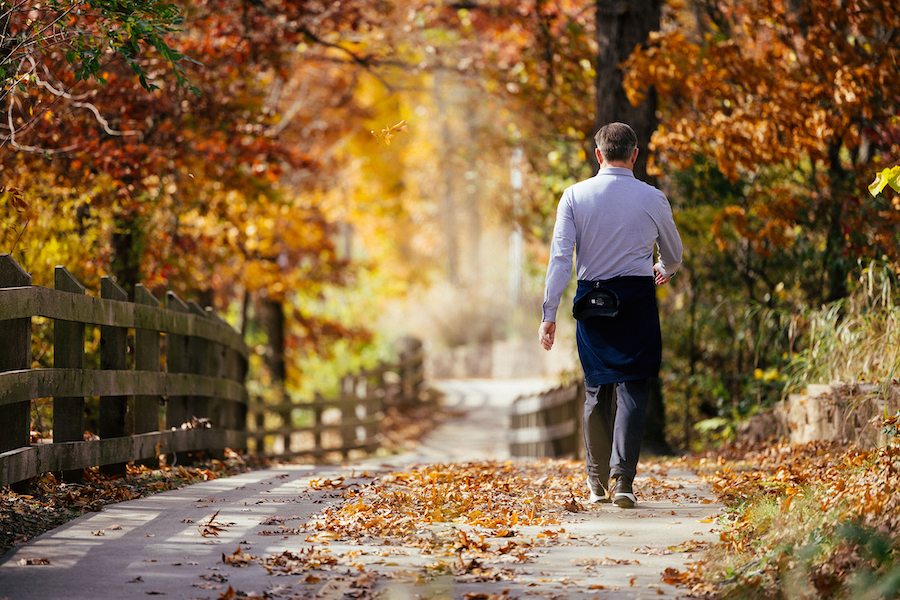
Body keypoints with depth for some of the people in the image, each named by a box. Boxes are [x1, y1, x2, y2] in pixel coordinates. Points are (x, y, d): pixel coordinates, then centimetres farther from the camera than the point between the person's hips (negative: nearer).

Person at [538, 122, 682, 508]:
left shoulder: (575, 196, -1)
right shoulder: (652, 198, 0)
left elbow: (560, 256, -6)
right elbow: (673, 255, 15)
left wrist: (550, 312, -3)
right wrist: (664, 271, 38)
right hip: (637, 297, -2)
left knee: (596, 390, 12)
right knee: (632, 389, 0)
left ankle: (598, 484, 17)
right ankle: (622, 480, -12)